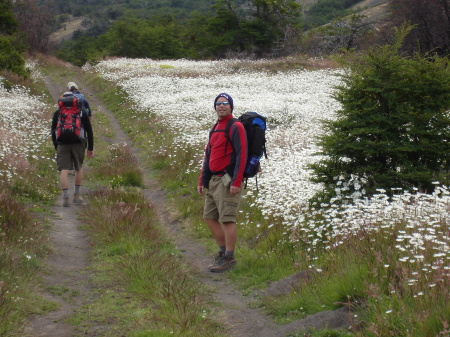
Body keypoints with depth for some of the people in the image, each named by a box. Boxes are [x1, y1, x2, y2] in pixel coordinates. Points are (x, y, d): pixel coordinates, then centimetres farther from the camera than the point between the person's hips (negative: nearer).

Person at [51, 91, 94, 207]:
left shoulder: (57, 113, 11)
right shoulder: (82, 112, 10)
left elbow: (53, 131, 12)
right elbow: (89, 131, 8)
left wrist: (56, 146, 22)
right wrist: (90, 148, 12)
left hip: (62, 144, 0)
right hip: (78, 144, 1)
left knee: (64, 170, -5)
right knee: (79, 168, 19)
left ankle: (65, 198, -16)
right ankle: (77, 195, 22)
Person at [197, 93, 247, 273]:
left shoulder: (235, 127, -8)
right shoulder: (215, 128, 18)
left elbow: (241, 155, -15)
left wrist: (236, 182, -20)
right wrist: (202, 181, 18)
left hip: (227, 181, -9)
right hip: (213, 181, 9)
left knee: (227, 219, -8)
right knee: (210, 217, 11)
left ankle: (229, 258, -1)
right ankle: (223, 252, 23)